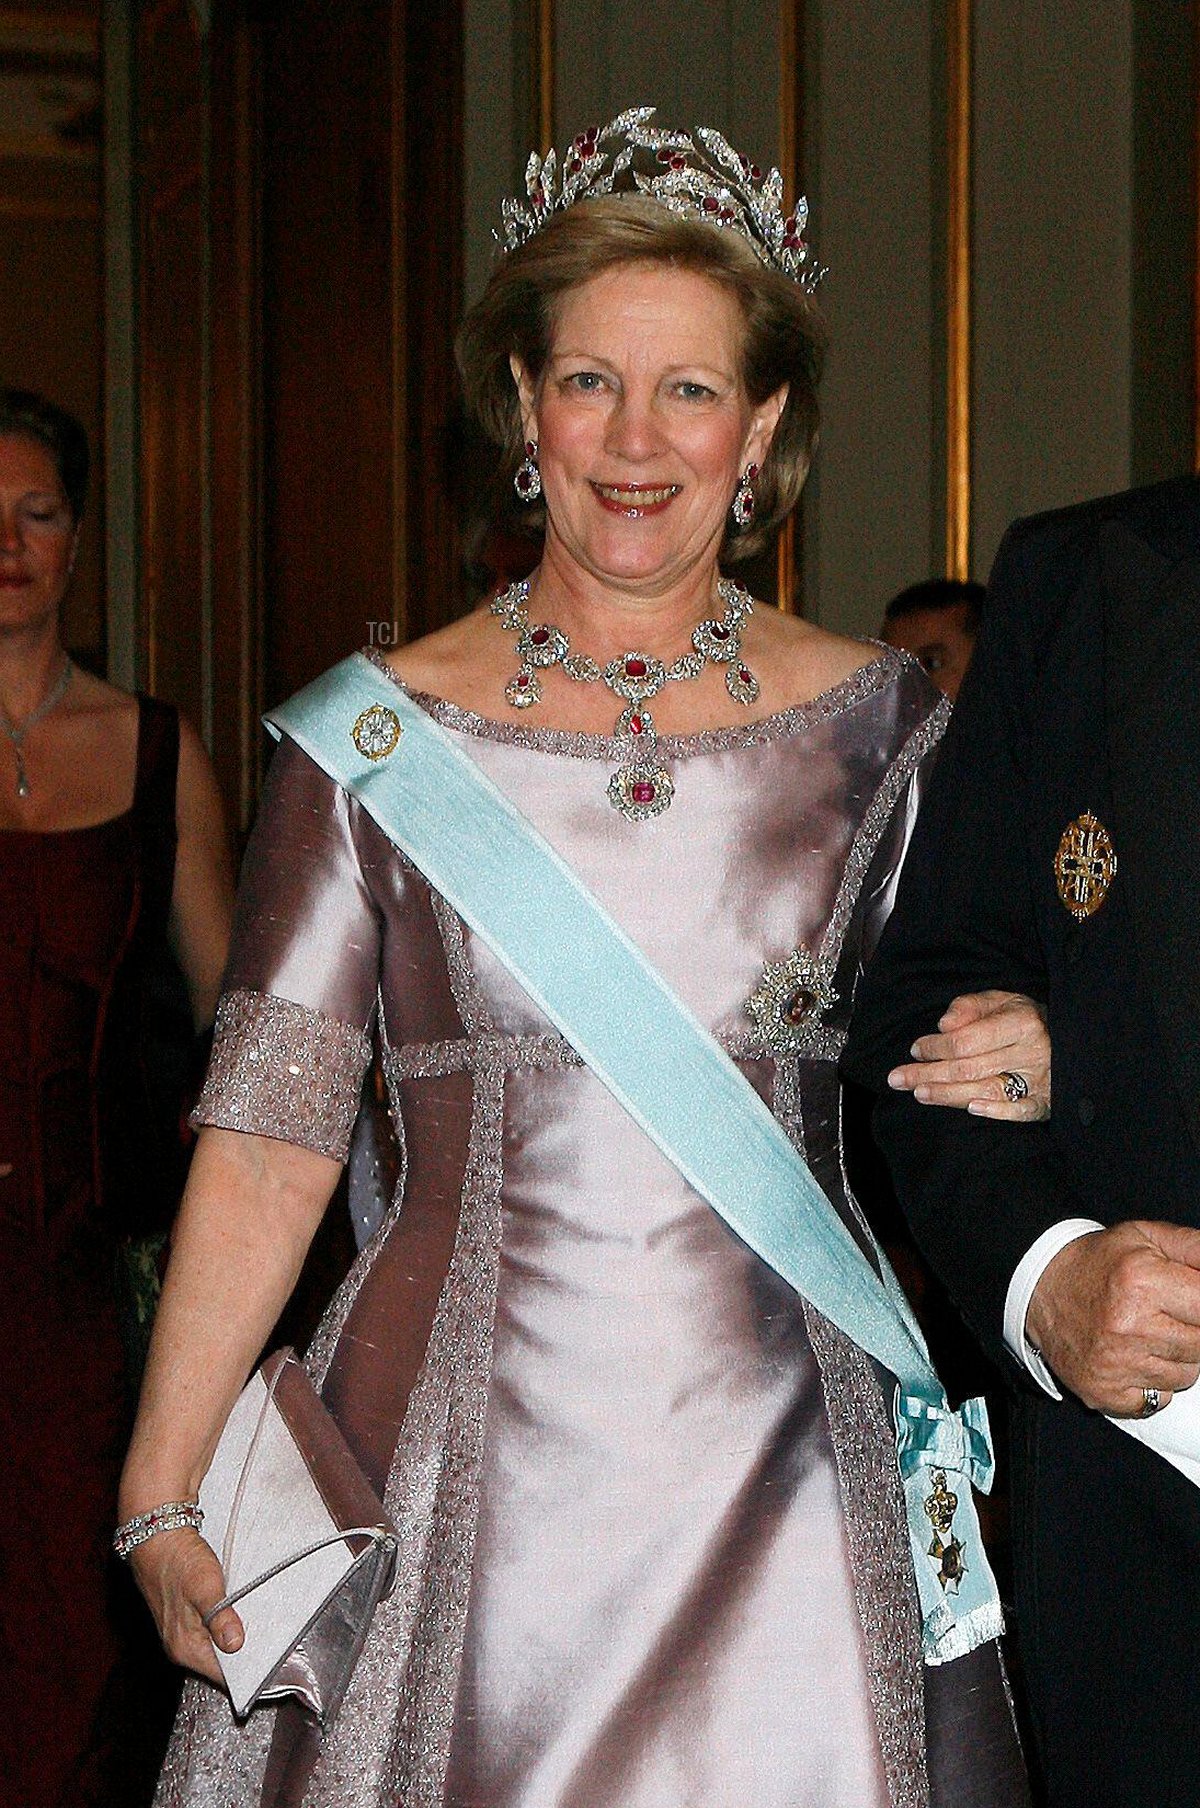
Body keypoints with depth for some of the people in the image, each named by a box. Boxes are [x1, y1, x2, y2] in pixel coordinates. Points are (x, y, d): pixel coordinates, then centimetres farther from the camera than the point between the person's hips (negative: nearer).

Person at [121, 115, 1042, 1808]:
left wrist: (1019, 1070, -7)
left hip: (786, 1469, 1)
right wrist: (160, 1493, -4)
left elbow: (951, 1070, 15)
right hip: (464, 1475, -1)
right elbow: (268, 1140, -1)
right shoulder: (373, 738, 0)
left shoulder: (879, 721, 4)